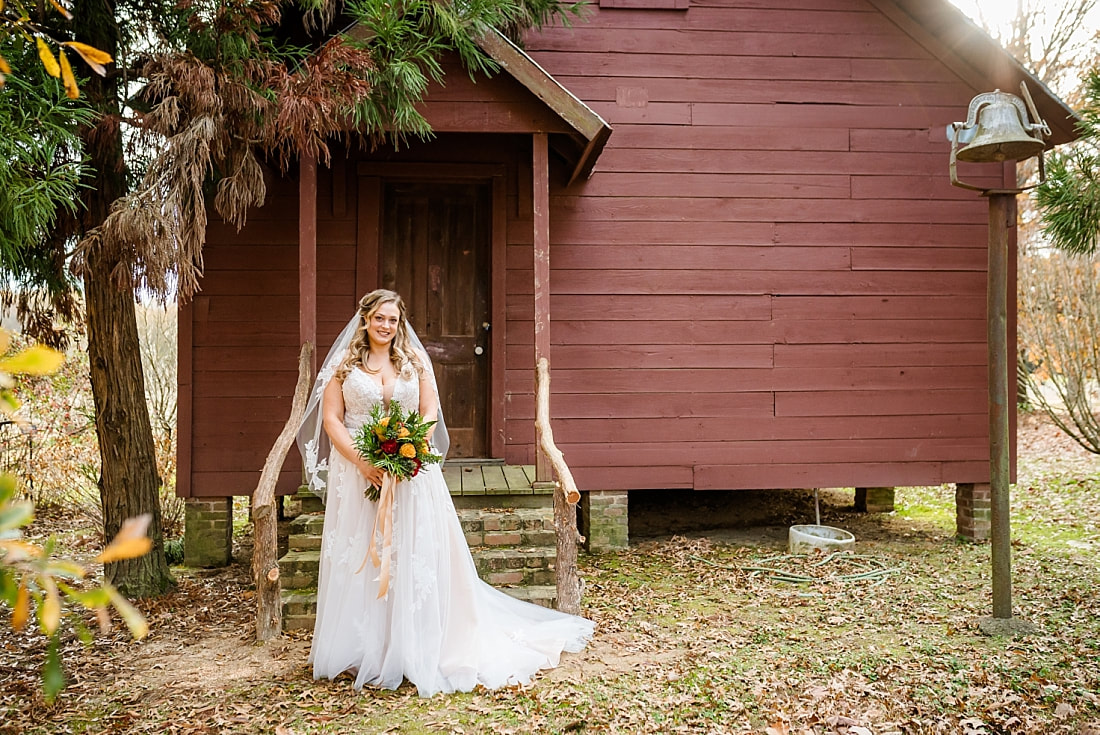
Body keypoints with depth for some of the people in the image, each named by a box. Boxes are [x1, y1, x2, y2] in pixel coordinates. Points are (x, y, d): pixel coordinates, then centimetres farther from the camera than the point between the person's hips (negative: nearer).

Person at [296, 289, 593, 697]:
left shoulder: (414, 360, 8)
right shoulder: (344, 364, 3)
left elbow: (430, 411, 6)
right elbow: (331, 419, -2)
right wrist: (362, 461, -15)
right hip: (357, 472, -1)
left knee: (415, 555, 1)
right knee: (360, 559, 3)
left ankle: (414, 650, 12)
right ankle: (362, 651, 14)